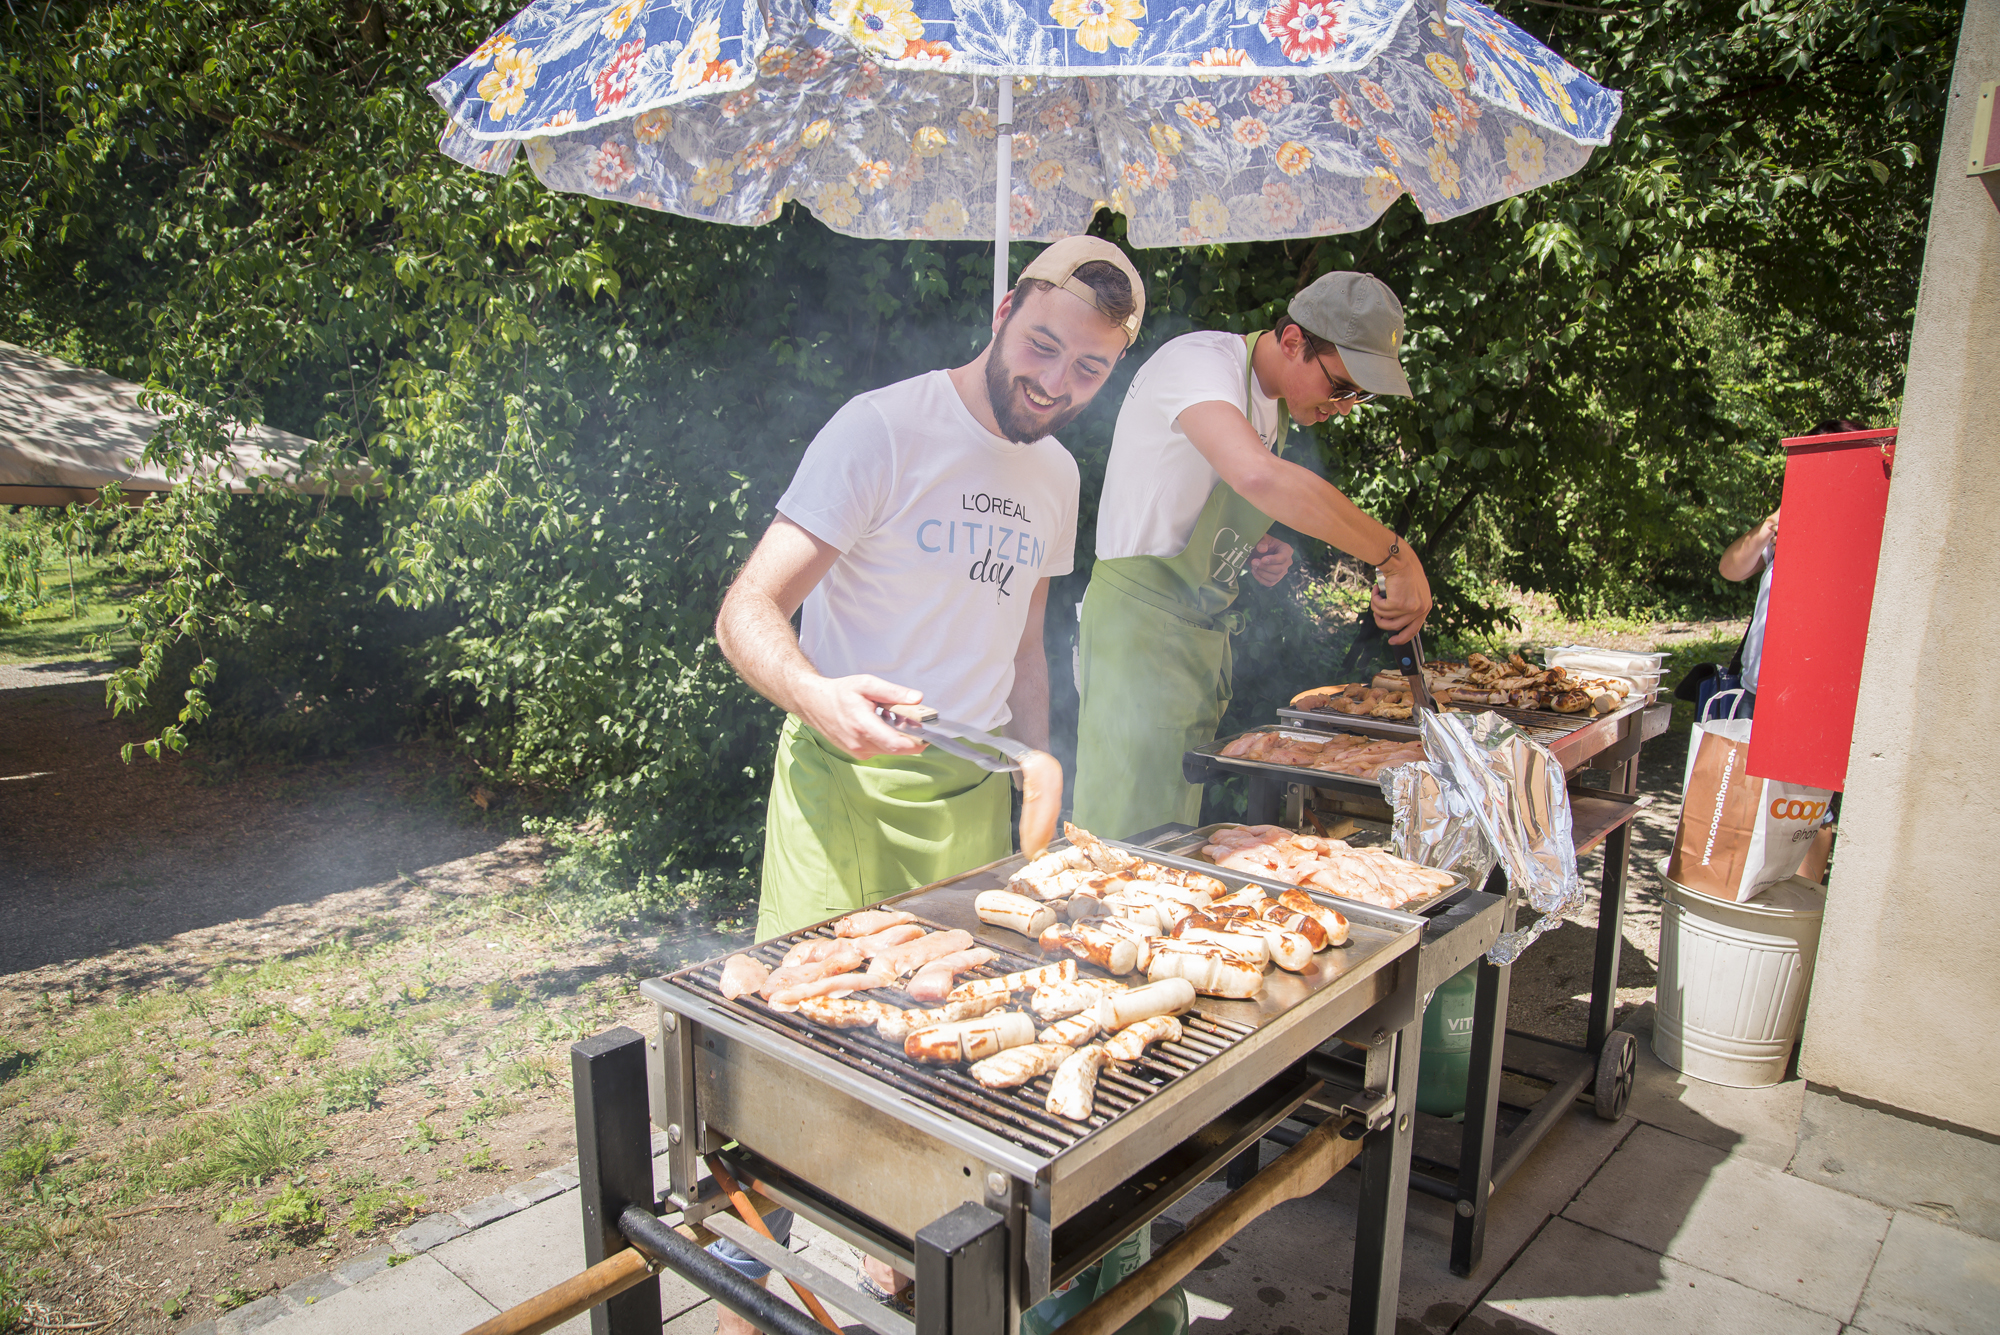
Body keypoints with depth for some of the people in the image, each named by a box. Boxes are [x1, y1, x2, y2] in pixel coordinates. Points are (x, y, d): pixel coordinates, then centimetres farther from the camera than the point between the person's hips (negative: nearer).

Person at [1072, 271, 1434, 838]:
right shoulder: (1199, 361, -18)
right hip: (1140, 624, -9)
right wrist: (1396, 556, -35)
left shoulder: (1275, 403, 11)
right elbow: (1258, 475, -40)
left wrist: (1257, 554, 2)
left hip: (1203, 634, 9)